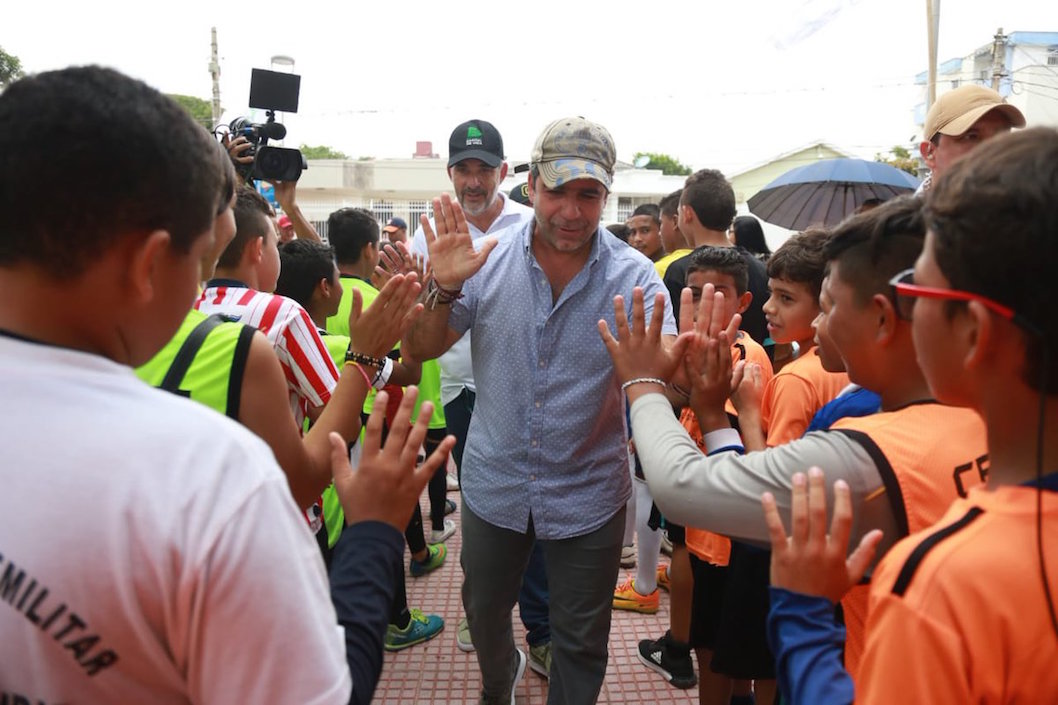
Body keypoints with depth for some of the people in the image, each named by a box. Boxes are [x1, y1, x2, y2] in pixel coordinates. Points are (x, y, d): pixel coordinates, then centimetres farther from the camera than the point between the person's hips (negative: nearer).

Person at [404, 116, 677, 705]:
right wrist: (445, 288, -26)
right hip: (495, 485, 3)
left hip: (588, 496, -2)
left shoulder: (634, 276, -14)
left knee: (580, 644, 16)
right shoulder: (487, 258, -9)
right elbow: (423, 348, -7)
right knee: (484, 612, 27)